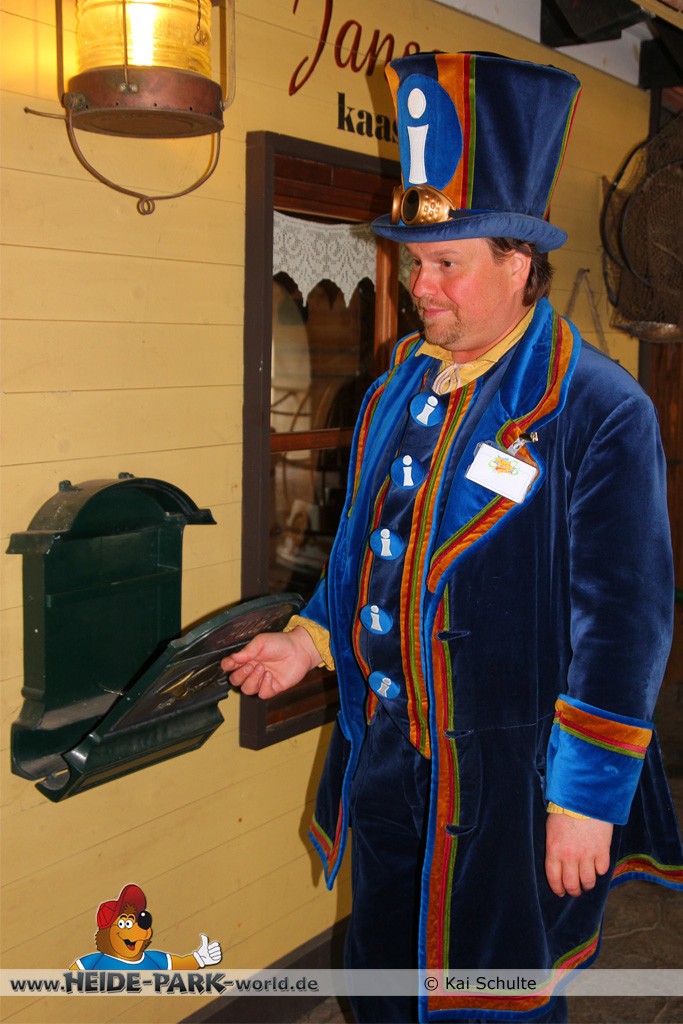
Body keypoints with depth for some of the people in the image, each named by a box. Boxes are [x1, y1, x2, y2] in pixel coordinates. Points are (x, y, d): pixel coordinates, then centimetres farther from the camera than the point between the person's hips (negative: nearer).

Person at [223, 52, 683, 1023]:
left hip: (511, 786, -6)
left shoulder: (601, 409, -16)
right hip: (386, 761, 7)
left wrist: (587, 799, -16)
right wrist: (311, 639, 6)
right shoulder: (397, 389, 5)